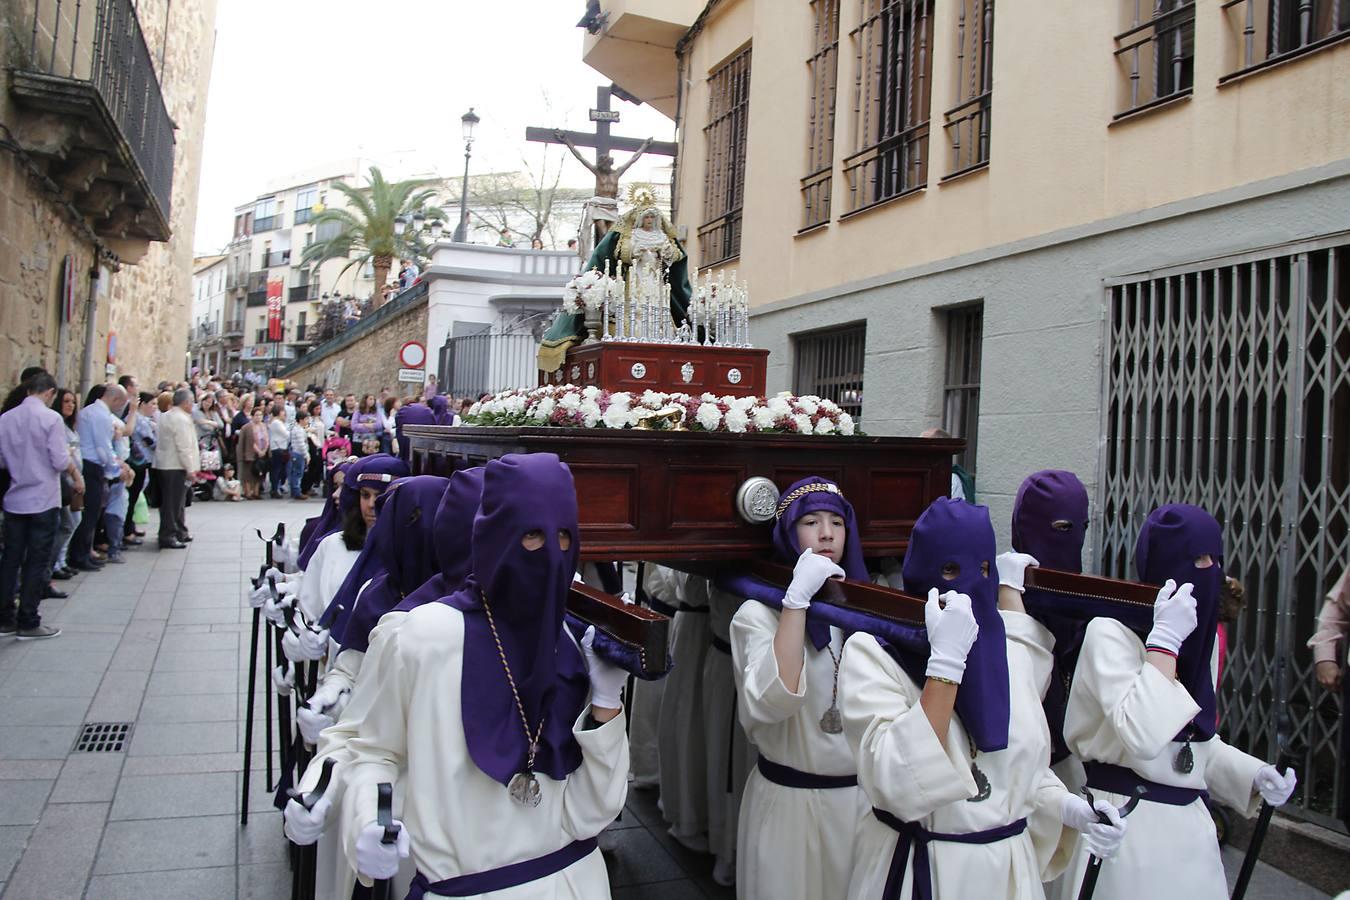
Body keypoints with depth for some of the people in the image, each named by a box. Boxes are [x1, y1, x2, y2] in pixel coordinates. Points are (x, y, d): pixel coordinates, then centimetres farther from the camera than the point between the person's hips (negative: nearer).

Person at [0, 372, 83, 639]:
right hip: (43, 500, -5)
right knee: (37, 563, 2)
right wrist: (76, 473, 3)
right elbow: (60, 460, -16)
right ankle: (28, 623, 6)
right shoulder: (51, 417, -13)